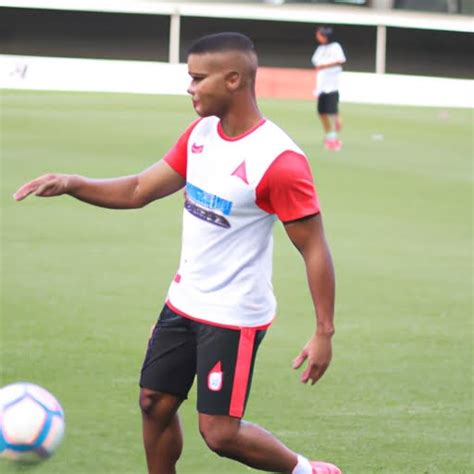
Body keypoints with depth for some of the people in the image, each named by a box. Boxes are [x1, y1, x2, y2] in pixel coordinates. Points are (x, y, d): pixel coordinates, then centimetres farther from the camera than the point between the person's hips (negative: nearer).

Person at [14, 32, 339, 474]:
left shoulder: (279, 161, -22)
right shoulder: (201, 133, 2)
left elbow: (314, 249, -18)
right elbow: (140, 190, 8)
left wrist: (324, 332, -19)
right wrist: (71, 184, -7)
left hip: (234, 317, -8)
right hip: (183, 301, 8)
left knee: (220, 433, -6)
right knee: (154, 404, 11)